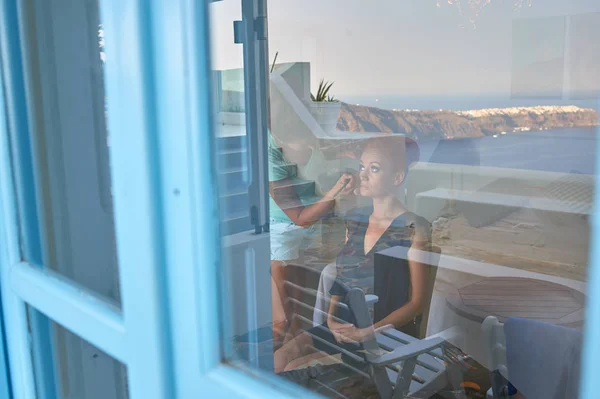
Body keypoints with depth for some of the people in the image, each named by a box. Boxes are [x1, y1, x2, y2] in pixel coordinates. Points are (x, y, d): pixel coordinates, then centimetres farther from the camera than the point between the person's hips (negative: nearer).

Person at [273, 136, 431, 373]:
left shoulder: (413, 228, -8)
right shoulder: (354, 219, 11)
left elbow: (416, 302, -8)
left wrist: (368, 332, -16)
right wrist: (331, 317, 0)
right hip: (342, 326, 6)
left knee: (295, 370, -19)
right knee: (277, 361, -16)